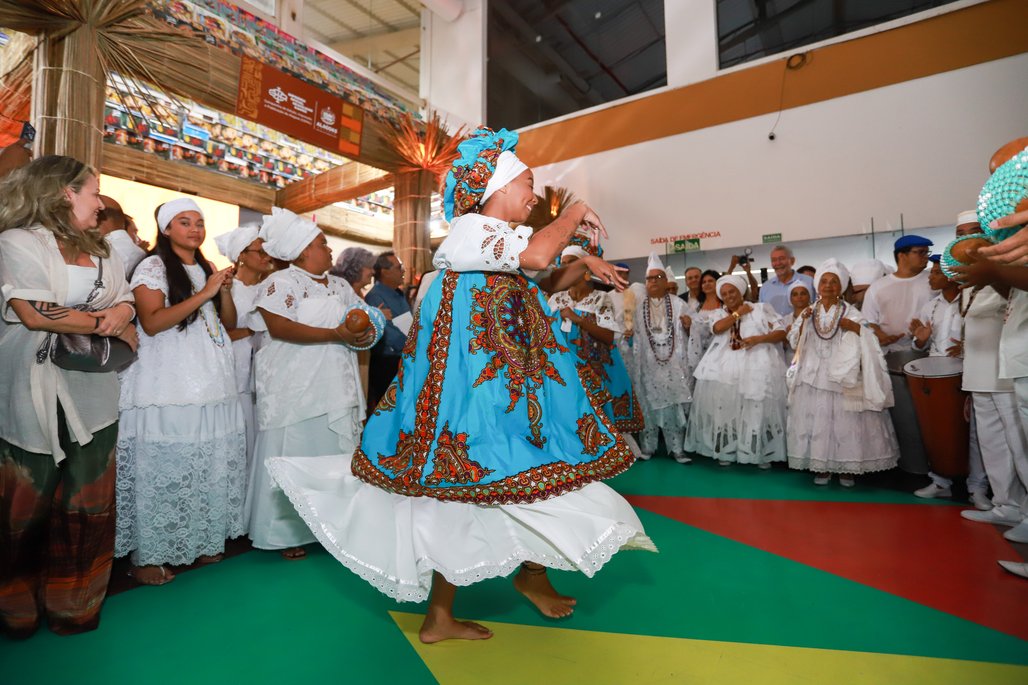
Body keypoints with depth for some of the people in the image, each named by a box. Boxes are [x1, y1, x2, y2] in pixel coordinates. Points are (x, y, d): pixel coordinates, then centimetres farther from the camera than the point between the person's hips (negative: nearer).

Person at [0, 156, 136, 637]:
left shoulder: (101, 250, 15)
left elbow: (125, 300, 13)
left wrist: (120, 313, -10)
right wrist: (106, 324, -9)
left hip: (94, 395, 5)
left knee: (88, 507, 8)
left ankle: (74, 605, 24)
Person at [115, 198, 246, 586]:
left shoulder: (207, 269, 19)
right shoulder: (153, 267, 0)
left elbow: (229, 324, 16)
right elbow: (152, 322, -14)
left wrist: (225, 291, -1)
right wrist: (204, 294, -16)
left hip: (210, 384, 6)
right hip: (168, 389, -6)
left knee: (208, 465, 7)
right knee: (162, 468, -3)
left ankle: (200, 540, 20)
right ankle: (146, 554, 9)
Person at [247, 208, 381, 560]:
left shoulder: (340, 285, 17)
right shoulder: (280, 283, -5)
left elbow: (366, 315, 20)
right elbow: (280, 328, -18)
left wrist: (368, 331, -5)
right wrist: (335, 335, -23)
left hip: (337, 388, 7)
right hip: (296, 390, -6)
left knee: (336, 454, 9)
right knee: (295, 458, 0)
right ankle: (286, 532, 14)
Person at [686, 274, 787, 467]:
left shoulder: (761, 308, 9)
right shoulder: (720, 314, 17)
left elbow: (781, 333, 2)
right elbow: (717, 328, -6)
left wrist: (758, 338, -13)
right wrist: (738, 313, 2)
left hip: (756, 367, -2)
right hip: (725, 368, 2)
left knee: (758, 411, -5)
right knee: (725, 410, -2)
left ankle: (762, 453, 8)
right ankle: (726, 451, 9)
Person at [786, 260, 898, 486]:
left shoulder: (851, 312, 2)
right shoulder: (808, 312, 9)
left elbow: (868, 342, -2)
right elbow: (794, 343, 4)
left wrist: (855, 328, -19)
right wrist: (803, 322, -10)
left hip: (841, 377, -2)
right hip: (814, 376, 2)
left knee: (845, 421, -1)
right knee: (816, 421, 2)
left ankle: (846, 467, 13)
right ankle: (821, 467, 12)